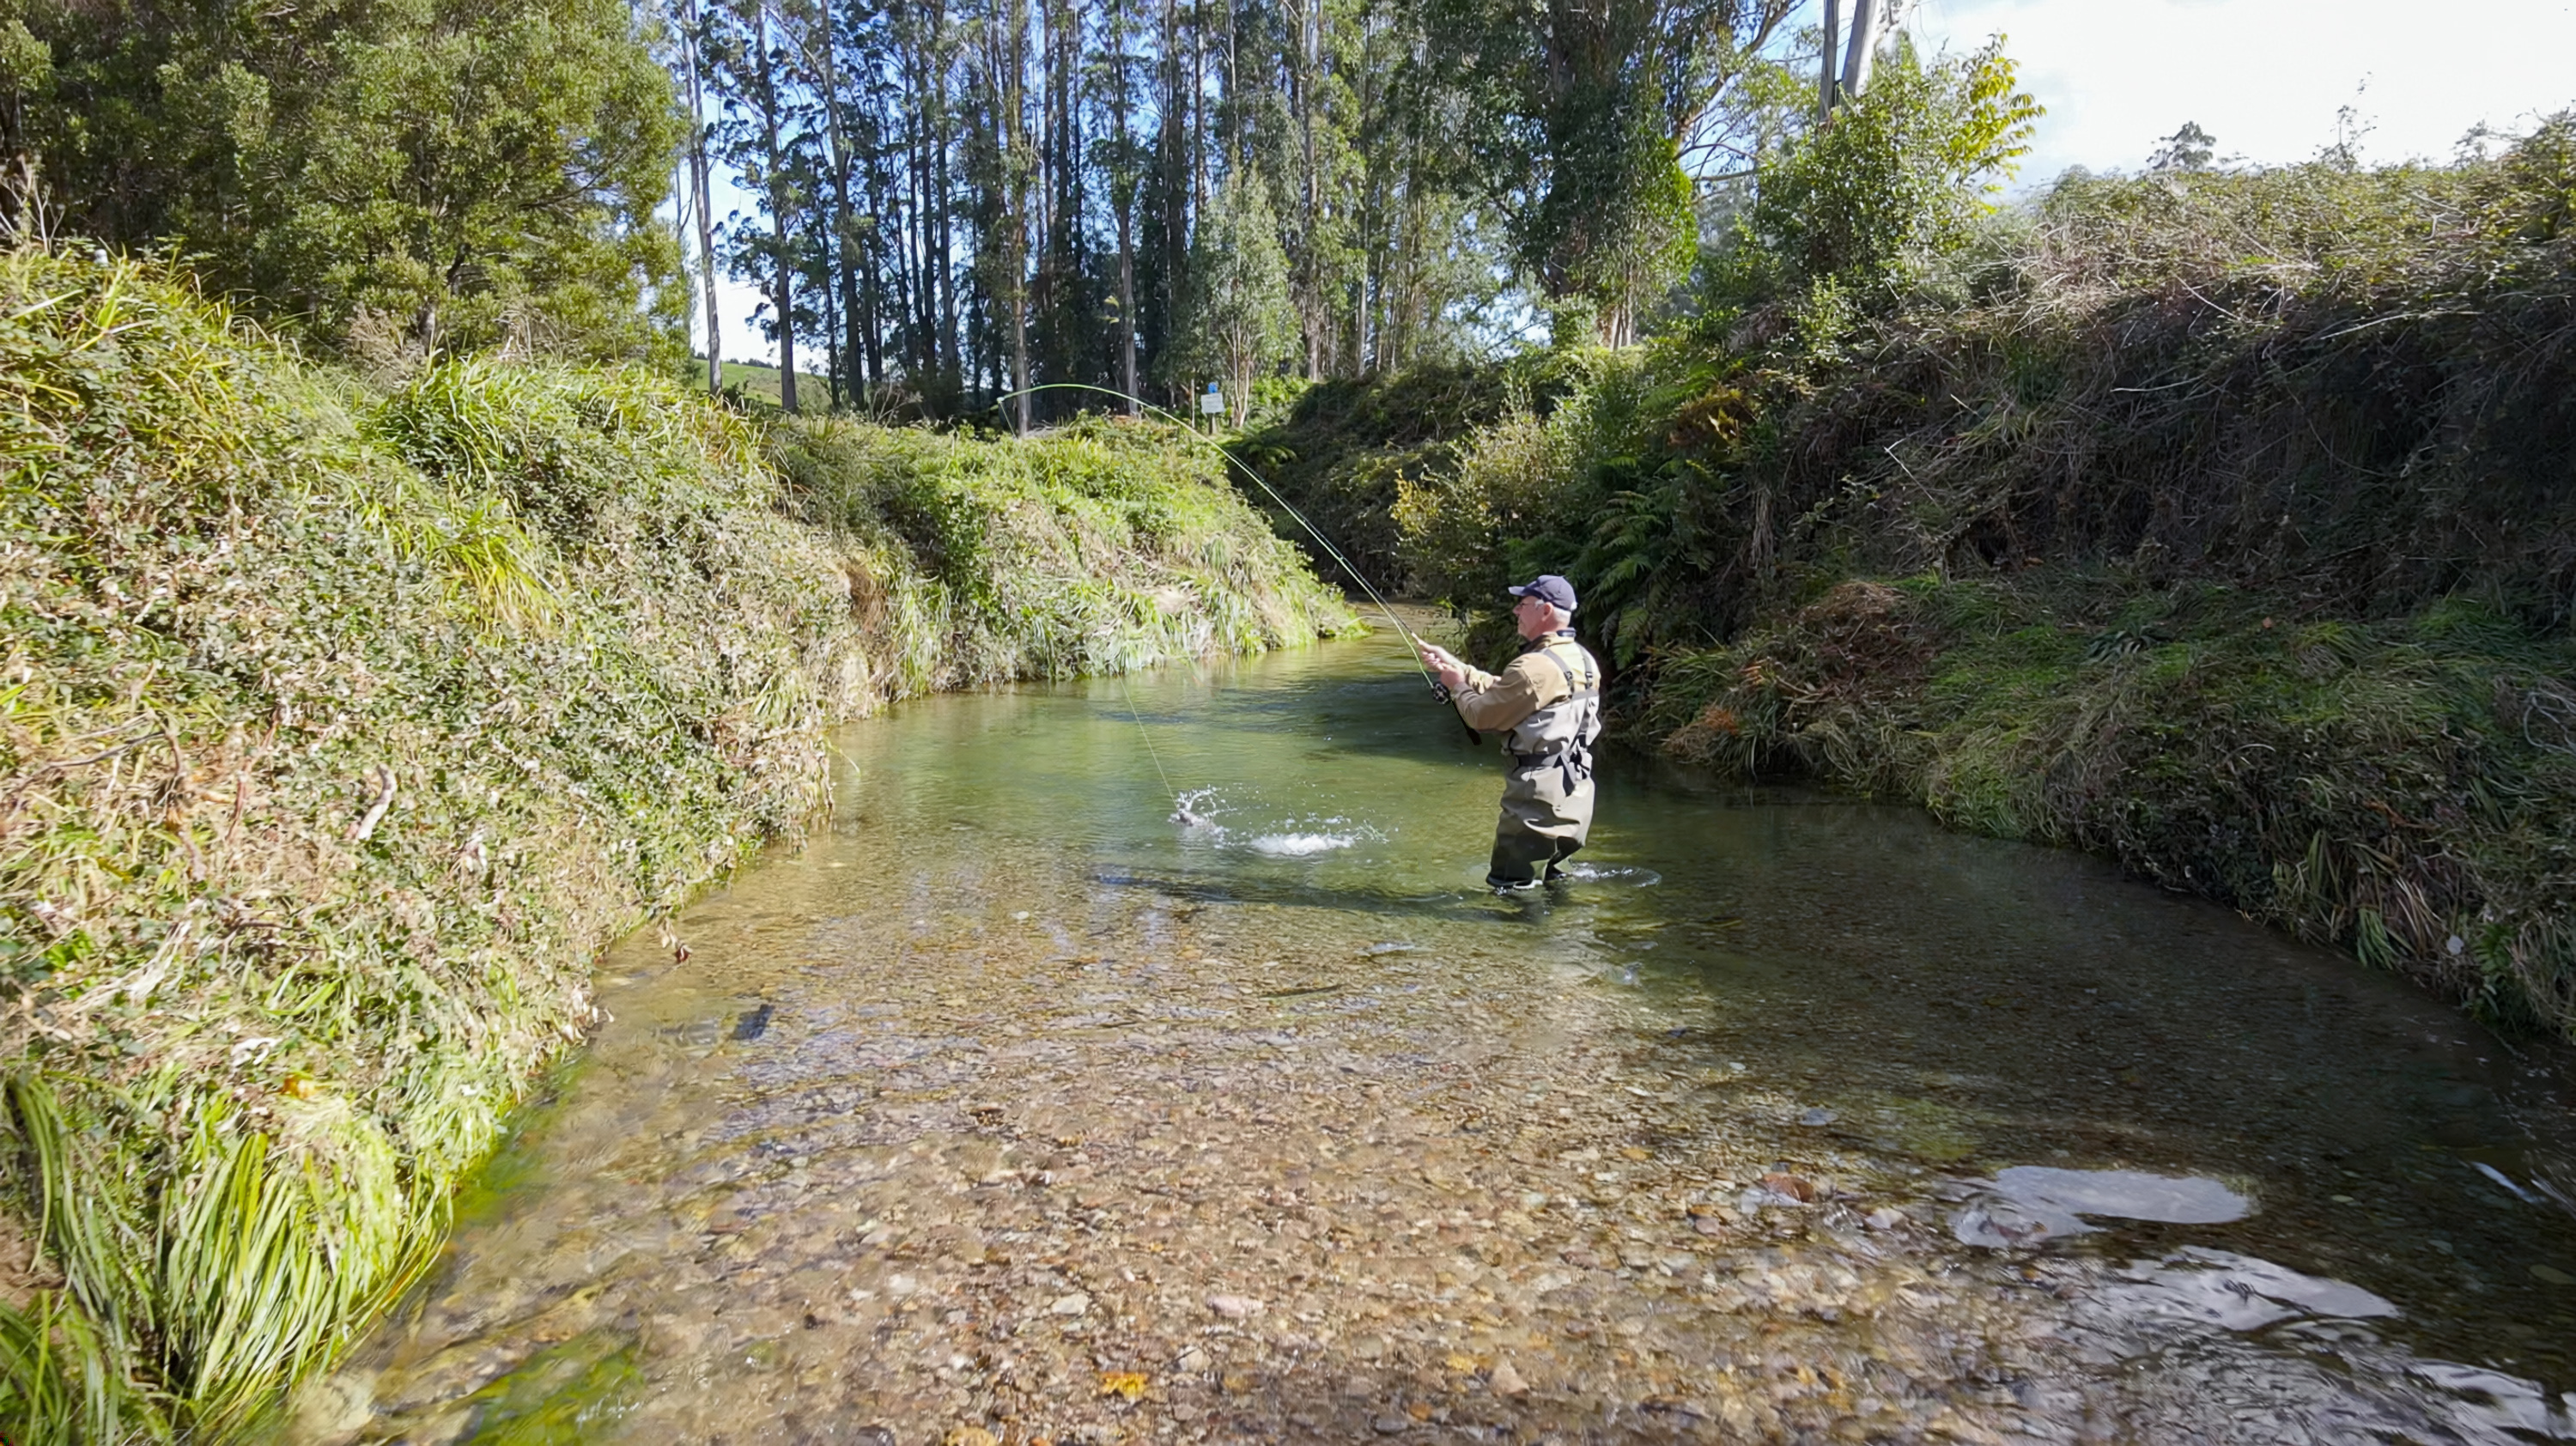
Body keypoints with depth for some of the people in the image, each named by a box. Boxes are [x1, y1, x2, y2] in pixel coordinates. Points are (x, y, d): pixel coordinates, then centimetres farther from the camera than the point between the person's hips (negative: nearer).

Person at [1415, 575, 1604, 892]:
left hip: (1540, 796, -10)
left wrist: (1457, 686, 8)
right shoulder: (1582, 660, 11)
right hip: (1575, 792, 10)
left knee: (1511, 888, -2)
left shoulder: (1534, 668, -21)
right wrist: (1455, 666, 16)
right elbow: (1502, 690, 18)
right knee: (1551, 885, 22)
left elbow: (1482, 715, -11)